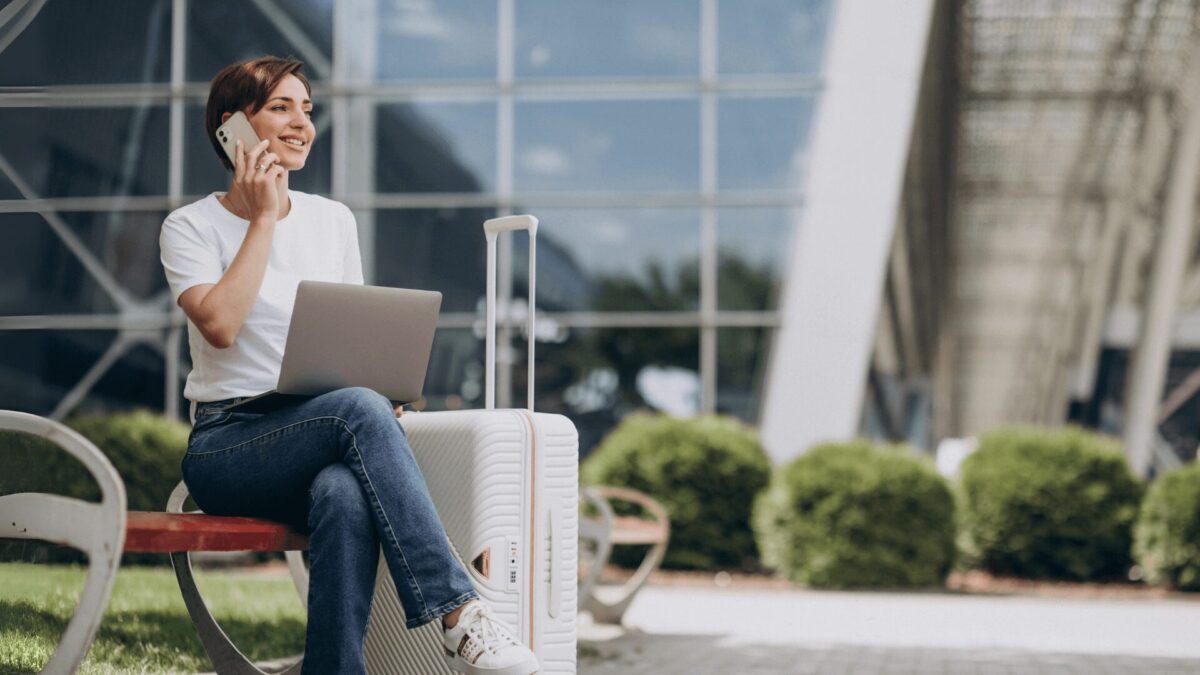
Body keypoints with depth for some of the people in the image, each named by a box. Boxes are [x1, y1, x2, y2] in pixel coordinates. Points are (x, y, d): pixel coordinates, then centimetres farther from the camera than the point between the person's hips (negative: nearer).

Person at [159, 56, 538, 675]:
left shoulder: (334, 221, 16)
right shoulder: (191, 228, 3)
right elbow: (220, 324, -15)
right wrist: (264, 218, -7)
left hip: (323, 440, 3)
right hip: (226, 446, -3)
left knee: (345, 495, -37)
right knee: (359, 408, -35)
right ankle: (458, 615, -40)